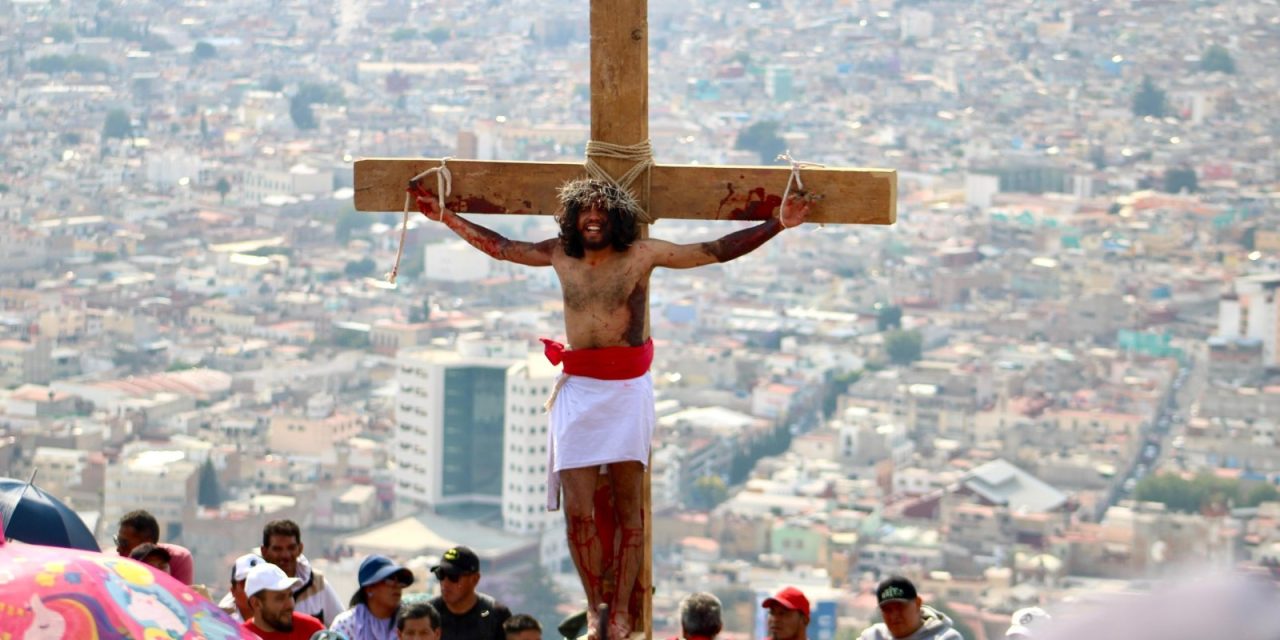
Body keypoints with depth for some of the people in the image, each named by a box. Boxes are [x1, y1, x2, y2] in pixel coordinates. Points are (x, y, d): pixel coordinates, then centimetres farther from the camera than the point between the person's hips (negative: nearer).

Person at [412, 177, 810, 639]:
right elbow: (497, 246, 19)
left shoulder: (643, 254, 0)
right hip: (579, 389, 2)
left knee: (628, 505, 2)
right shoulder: (559, 254, 7)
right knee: (578, 508, -3)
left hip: (628, 388, -2)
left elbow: (718, 250, 2)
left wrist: (778, 225, -1)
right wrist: (445, 216, 20)